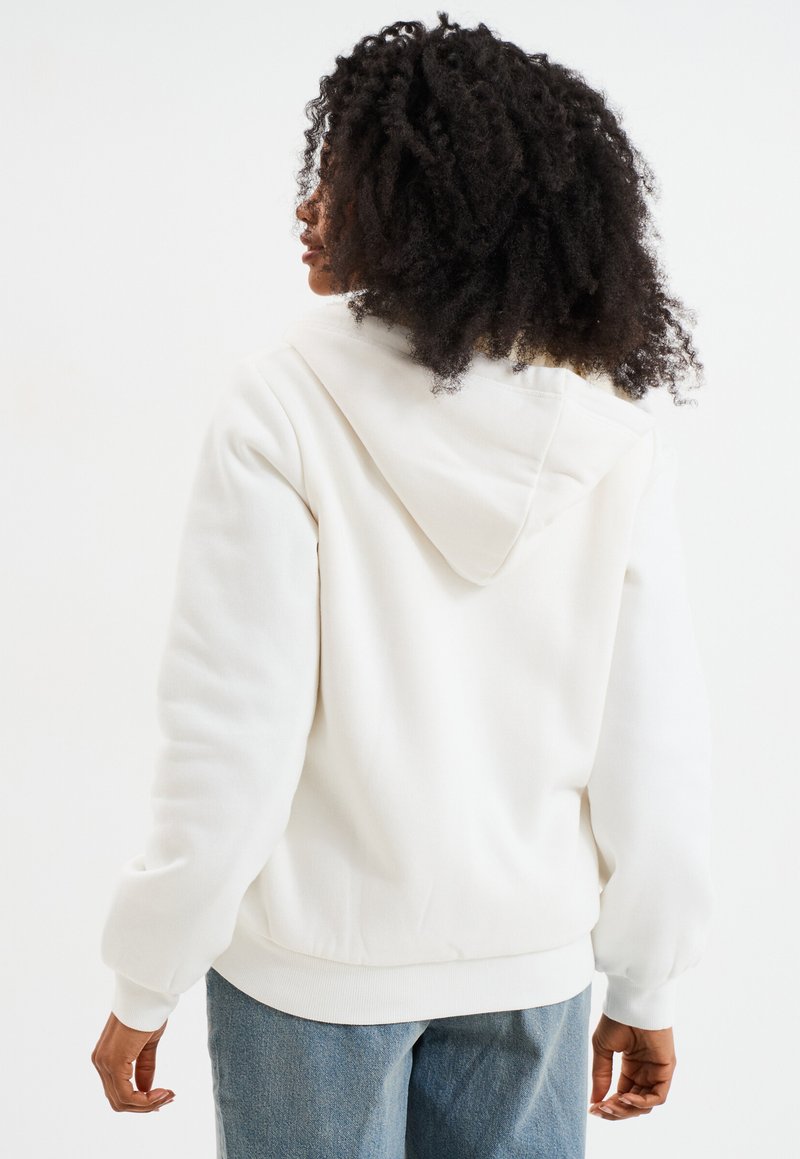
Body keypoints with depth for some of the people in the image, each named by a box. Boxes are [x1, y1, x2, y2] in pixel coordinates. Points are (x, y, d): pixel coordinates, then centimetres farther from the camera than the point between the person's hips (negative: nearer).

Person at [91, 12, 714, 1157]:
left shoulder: (282, 407, -16)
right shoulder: (619, 439, -6)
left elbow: (230, 739, -16)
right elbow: (657, 752, -3)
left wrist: (146, 987, -4)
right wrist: (646, 990, 10)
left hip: (320, 955, -3)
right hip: (534, 956, 3)